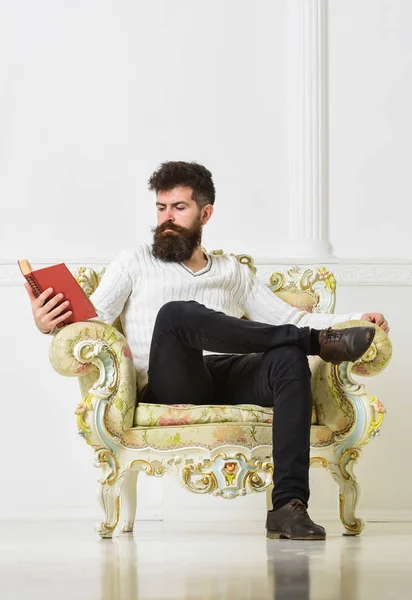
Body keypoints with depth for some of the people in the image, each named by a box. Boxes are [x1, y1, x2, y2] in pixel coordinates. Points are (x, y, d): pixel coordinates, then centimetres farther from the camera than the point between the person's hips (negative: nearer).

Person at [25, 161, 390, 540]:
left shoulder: (234, 272, 29)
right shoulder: (135, 263, 20)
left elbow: (287, 318, 23)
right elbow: (92, 317, 8)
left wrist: (354, 320, 8)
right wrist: (49, 322, -15)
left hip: (230, 377, 3)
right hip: (171, 384, -2)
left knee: (289, 357, -32)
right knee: (177, 312, -36)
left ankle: (289, 504, -41)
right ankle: (317, 341, -29)